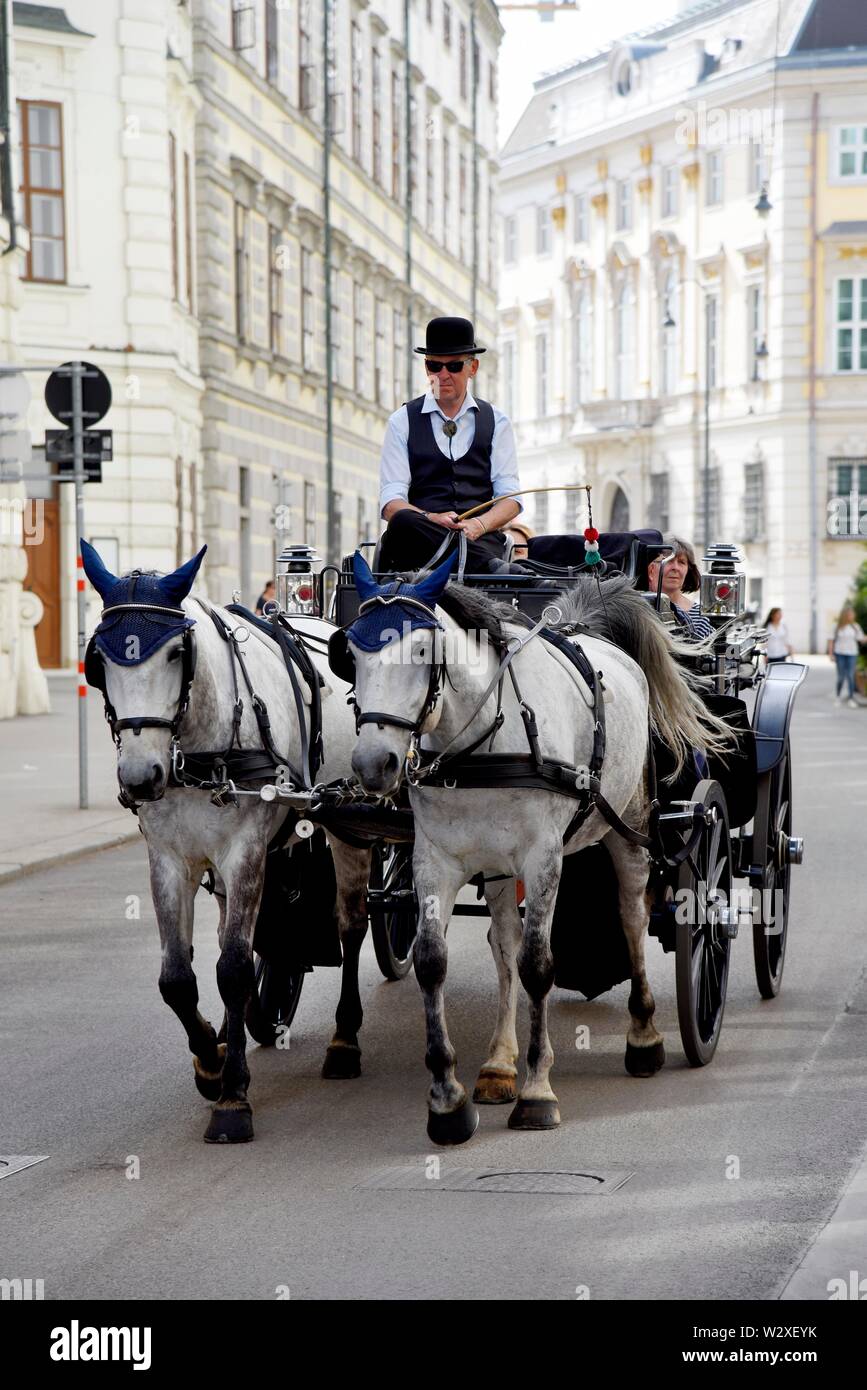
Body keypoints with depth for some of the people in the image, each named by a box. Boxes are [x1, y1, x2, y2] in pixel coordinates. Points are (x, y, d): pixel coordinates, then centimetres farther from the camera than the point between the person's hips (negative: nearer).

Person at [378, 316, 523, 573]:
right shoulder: (402, 422, 14)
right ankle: (494, 569, -45)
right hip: (419, 539, 2)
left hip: (480, 539, -2)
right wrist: (431, 520, -19)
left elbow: (510, 497, 9)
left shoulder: (496, 422, 18)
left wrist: (478, 525, -14)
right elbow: (391, 501, 3)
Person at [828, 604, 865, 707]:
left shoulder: (856, 627, 4)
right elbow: (831, 640, 3)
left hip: (852, 653, 1)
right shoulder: (838, 627, 0)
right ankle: (838, 695, 26)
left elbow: (861, 639, 4)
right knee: (841, 676, 3)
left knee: (851, 676, -5)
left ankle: (851, 699, -2)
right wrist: (830, 653, -3)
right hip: (840, 653, -1)